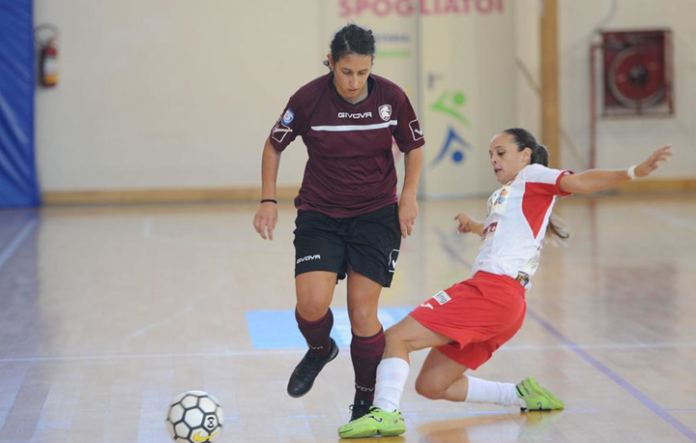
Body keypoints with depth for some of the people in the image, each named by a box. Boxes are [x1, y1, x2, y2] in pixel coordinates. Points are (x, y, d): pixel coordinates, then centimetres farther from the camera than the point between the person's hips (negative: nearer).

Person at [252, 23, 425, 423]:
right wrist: (269, 201, -2)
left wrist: (409, 195, -4)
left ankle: (365, 404, 14)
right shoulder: (308, 99, -13)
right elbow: (274, 146, 4)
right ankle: (320, 350, 20)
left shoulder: (392, 97, -9)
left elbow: (414, 147, 8)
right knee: (312, 304, -18)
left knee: (363, 312, -7)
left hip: (377, 214, 0)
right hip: (319, 214, 0)